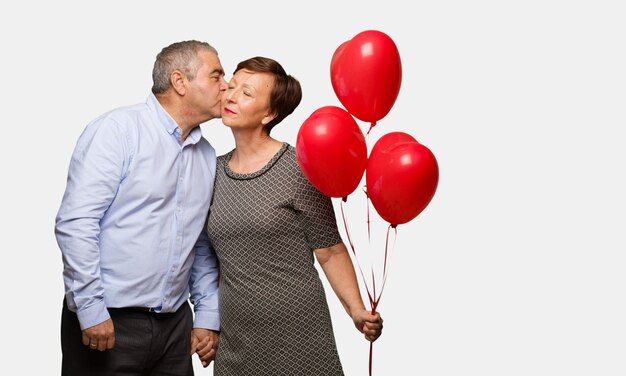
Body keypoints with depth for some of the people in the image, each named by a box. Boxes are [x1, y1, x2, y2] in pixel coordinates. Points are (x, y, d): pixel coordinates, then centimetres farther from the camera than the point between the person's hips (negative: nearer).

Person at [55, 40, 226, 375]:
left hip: (176, 323, 6)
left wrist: (208, 316, 11)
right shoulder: (117, 130, -10)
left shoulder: (207, 155, 11)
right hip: (107, 322, -6)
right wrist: (91, 309, -18)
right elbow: (75, 222, -16)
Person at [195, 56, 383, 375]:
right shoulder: (215, 172, 6)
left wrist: (357, 311, -17)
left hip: (297, 336, -5)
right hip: (235, 339, 5)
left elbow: (329, 251, -7)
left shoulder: (297, 169, -10)